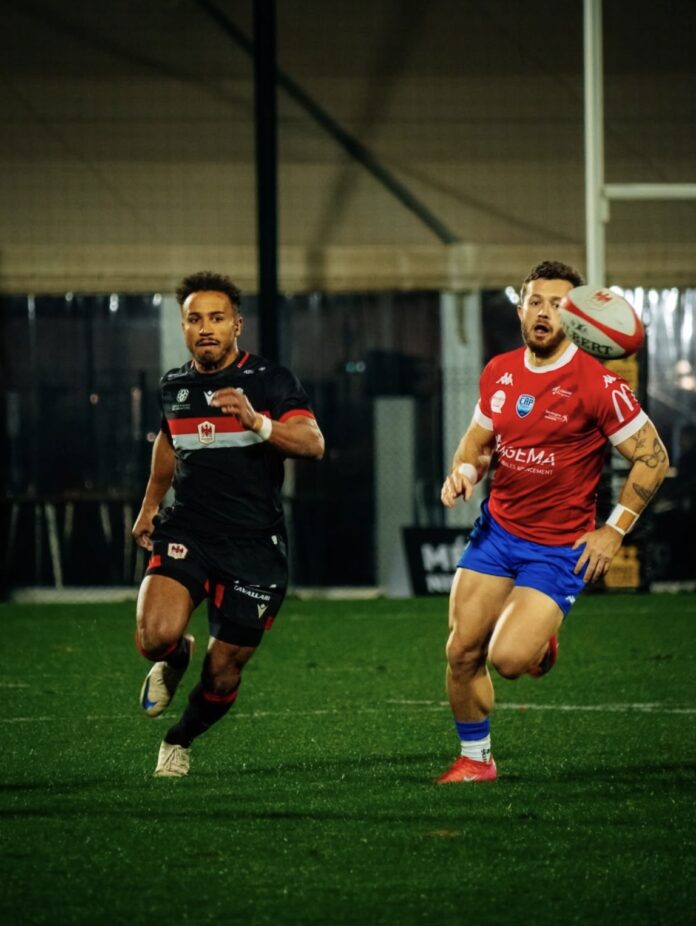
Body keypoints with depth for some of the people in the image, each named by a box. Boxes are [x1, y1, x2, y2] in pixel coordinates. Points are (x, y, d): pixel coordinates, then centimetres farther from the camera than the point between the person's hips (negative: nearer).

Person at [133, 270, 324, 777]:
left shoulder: (270, 380, -5)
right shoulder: (174, 385, 8)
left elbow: (313, 443, -20)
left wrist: (256, 421, -36)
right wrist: (149, 506, 36)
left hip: (254, 545, -2)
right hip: (186, 534, 2)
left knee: (224, 674, 2)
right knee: (156, 635, -24)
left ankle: (180, 740, 34)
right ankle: (173, 660, 14)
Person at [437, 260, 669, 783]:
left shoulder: (596, 384, -15)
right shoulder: (499, 372, 2)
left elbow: (653, 457, -9)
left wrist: (614, 531, -10)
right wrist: (463, 472, -5)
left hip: (560, 550, -5)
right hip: (496, 530, 5)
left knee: (508, 658, -18)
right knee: (462, 653, 1)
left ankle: (542, 640, 18)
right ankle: (475, 759, 21)